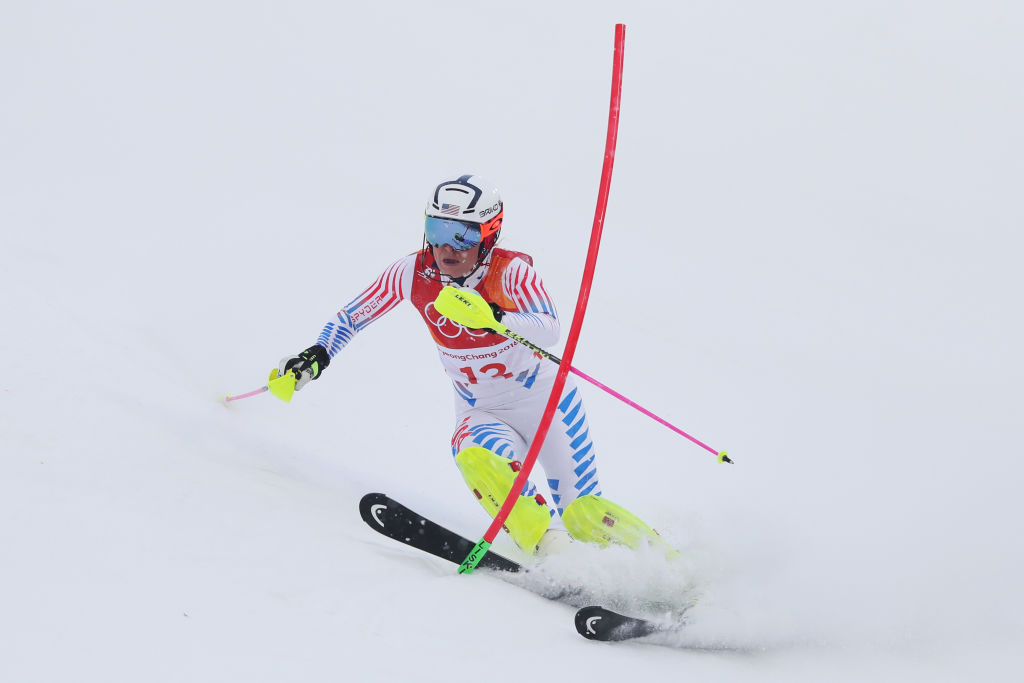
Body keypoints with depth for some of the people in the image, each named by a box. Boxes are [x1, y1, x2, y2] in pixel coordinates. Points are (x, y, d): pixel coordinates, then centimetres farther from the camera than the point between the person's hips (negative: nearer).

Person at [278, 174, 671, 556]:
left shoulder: (512, 270, -23)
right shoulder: (412, 273, -12)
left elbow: (549, 330, -40)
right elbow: (354, 315, 2)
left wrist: (494, 318, -57)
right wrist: (318, 355, -13)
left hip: (544, 396, -2)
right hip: (481, 411, 3)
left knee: (584, 513, -8)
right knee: (476, 458, -33)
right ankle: (550, 552, -39)